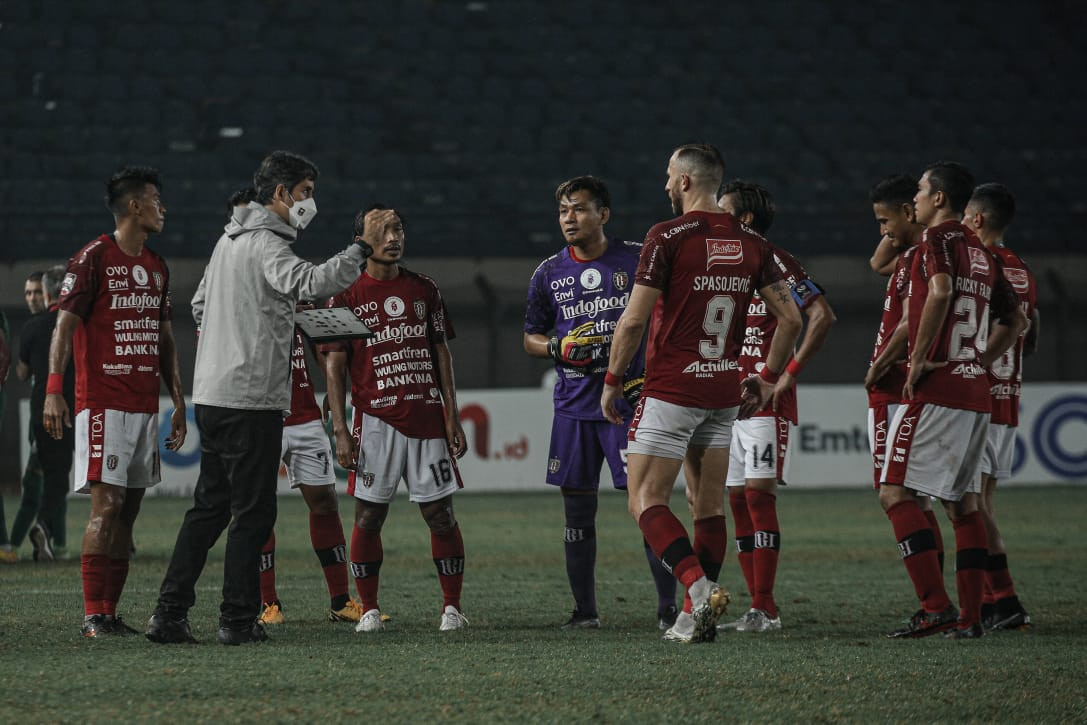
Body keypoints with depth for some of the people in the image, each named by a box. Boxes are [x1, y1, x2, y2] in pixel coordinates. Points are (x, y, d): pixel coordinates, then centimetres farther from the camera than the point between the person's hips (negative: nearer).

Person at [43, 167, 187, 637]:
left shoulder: (156, 267, 17)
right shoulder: (94, 258, -7)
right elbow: (65, 324, -11)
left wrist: (178, 401, 19)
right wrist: (54, 390, -20)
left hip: (146, 405, 8)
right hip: (103, 403, -8)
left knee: (128, 510, 6)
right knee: (106, 505, -12)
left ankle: (110, 613, 8)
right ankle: (93, 616, -12)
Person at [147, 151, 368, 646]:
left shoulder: (229, 239, 18)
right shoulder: (266, 245, -12)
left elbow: (200, 304, 27)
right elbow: (308, 282, -31)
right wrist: (363, 250, -32)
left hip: (211, 395, 9)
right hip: (251, 398, -9)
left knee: (209, 506, 13)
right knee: (253, 511, -3)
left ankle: (169, 613, 9)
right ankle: (238, 619, -2)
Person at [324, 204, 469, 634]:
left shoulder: (424, 290, 12)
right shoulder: (347, 296, 2)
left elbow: (441, 353, 15)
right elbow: (334, 365, 0)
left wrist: (452, 417, 8)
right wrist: (340, 429, -7)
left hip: (427, 417, 2)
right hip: (375, 418, -2)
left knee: (440, 513, 0)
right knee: (368, 516, -3)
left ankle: (452, 607, 7)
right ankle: (369, 610, 6)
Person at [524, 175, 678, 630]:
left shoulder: (636, 261, -1)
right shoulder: (549, 274, 8)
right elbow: (531, 339, 16)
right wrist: (560, 348, -5)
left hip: (628, 400, -4)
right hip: (573, 406, 4)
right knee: (577, 506, 5)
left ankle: (668, 607, -5)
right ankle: (585, 610, 14)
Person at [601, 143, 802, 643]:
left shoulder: (667, 237, -12)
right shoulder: (751, 244, 6)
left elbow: (634, 319, -13)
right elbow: (790, 317, 7)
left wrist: (612, 381, -1)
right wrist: (770, 377, 19)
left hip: (671, 391, -6)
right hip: (725, 392, 6)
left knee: (645, 501, -3)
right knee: (709, 506, 11)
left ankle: (700, 589, -21)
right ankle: (696, 619, 11)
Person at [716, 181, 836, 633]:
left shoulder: (775, 263, -9)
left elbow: (822, 315, -15)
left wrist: (791, 371, -15)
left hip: (766, 398, -8)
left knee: (758, 493, -12)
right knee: (738, 499, 5)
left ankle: (765, 609, -12)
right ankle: (757, 607, 8)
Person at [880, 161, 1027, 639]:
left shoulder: (938, 239, -6)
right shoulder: (983, 254, 18)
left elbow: (940, 292, -25)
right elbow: (1014, 321, 25)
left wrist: (919, 361, -18)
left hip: (934, 390, -8)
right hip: (976, 394, 8)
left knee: (896, 493, -7)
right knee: (963, 502, 11)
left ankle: (936, 606, -17)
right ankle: (970, 616, 7)